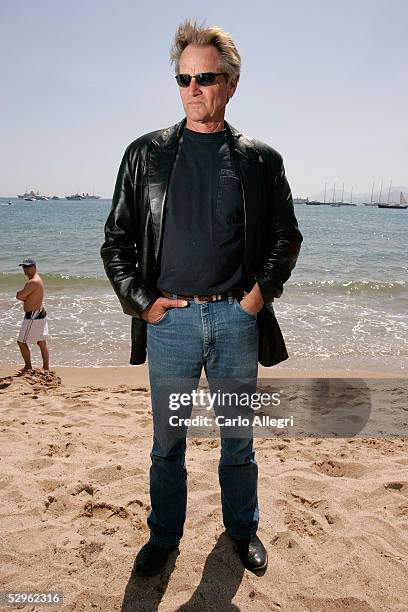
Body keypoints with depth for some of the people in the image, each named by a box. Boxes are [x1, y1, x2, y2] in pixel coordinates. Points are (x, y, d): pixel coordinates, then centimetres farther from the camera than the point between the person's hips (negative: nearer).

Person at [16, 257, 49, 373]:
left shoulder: (33, 282, -20)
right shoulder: (37, 279, 12)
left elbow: (19, 296, -21)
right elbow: (25, 296, 12)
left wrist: (20, 293, 0)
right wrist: (24, 296, -9)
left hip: (33, 316, -10)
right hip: (40, 313, 10)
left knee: (21, 342, 4)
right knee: (42, 343, 12)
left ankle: (28, 367, 14)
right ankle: (46, 368, 18)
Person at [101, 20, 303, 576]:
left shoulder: (260, 159, 5)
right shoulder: (146, 153, 5)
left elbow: (286, 236, 11)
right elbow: (116, 239, 5)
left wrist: (263, 289, -3)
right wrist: (140, 299, -4)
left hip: (237, 318, 1)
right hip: (169, 320, 0)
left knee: (238, 437, 15)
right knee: (167, 441, 13)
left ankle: (242, 529, 39)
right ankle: (164, 536, 36)